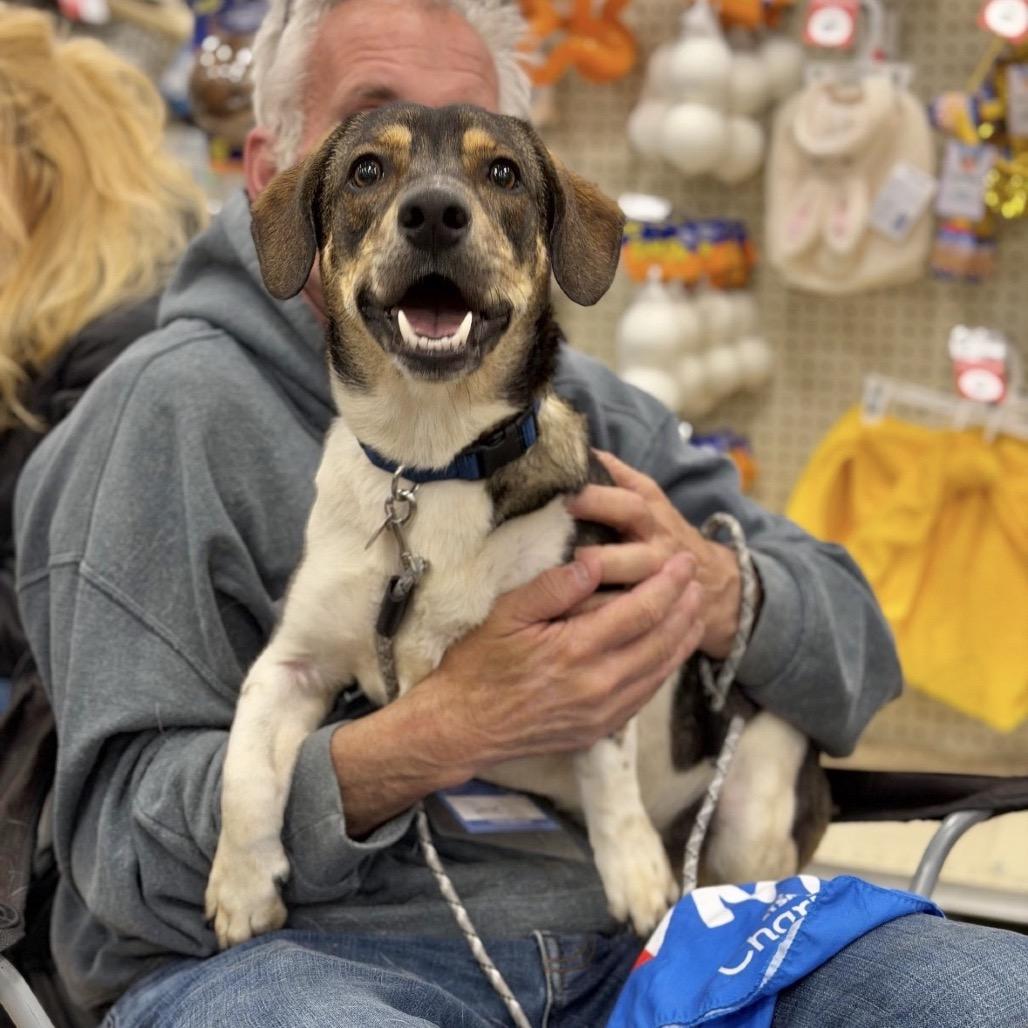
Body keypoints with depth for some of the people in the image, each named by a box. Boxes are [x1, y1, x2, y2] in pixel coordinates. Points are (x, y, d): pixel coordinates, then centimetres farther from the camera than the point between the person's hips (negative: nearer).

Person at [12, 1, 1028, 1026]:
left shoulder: (580, 402, 16)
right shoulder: (174, 412, -2)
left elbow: (857, 645, 13)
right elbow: (124, 844, -9)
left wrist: (717, 593, -12)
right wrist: (454, 730, -23)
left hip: (621, 937, 5)